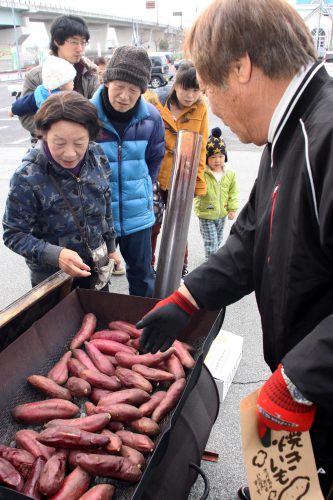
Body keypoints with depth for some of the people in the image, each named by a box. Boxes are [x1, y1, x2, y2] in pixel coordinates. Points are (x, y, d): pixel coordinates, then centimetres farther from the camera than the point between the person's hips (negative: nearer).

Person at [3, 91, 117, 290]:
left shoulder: (97, 157, -11)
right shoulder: (27, 177, -24)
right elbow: (14, 234, -17)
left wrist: (111, 247, 11)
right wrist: (55, 255, -32)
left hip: (96, 267, 4)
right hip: (52, 278, -4)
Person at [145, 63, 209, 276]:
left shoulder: (200, 109, -4)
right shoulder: (152, 101, -10)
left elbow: (200, 149, 3)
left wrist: (198, 182, 1)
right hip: (153, 177, -1)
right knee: (152, 226, 12)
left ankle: (181, 269, 33)